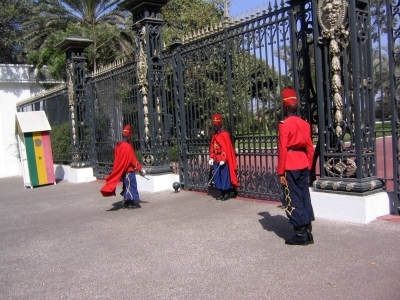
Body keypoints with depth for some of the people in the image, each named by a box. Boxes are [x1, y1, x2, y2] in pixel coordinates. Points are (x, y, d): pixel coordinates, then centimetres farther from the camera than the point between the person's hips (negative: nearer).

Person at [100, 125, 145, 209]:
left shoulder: (118, 146, 9)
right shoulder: (127, 146, -18)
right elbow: (133, 159, -18)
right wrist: (140, 169, -12)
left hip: (122, 170, 9)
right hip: (129, 170, -9)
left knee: (126, 185, 17)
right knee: (131, 185, -3)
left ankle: (127, 200, 24)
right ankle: (133, 202, 0)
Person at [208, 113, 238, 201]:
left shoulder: (224, 134, -12)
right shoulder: (214, 135, 13)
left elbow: (226, 148, -17)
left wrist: (223, 159, -21)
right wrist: (211, 158, 7)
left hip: (224, 160, -8)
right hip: (216, 160, 8)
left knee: (225, 177, -2)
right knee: (217, 177, 10)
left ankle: (227, 193, 9)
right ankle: (222, 194, 19)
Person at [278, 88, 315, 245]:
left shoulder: (284, 124, -10)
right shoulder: (305, 124, 9)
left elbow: (282, 149, -14)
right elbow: (310, 147, 11)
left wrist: (281, 172, -11)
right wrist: (308, 166, 18)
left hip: (290, 166, -7)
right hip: (303, 164, 7)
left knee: (293, 199, 0)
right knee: (304, 197, 11)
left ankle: (301, 234, 2)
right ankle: (308, 233, 17)